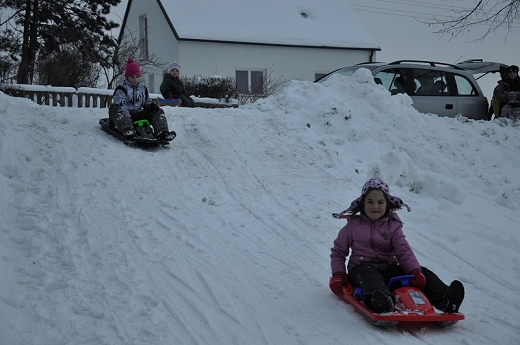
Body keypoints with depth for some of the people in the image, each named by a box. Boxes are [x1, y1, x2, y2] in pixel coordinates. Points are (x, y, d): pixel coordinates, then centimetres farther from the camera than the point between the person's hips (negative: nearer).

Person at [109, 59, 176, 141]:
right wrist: (128, 118, -33)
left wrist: (150, 105, -1)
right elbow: (120, 105, -18)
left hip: (137, 114, 5)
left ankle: (162, 132, -36)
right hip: (125, 114, -5)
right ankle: (127, 130, -66)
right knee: (114, 108, -38)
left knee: (158, 112, -9)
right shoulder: (121, 88, -5)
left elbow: (147, 100, 26)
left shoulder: (142, 87, 15)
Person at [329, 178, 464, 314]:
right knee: (369, 272, -40)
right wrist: (338, 275, -3)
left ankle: (444, 300, -45)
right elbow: (338, 252, 13)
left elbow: (404, 251, -2)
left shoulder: (393, 226, 10)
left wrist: (415, 271, -22)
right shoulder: (353, 225, 7)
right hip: (361, 268, -3)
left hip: (388, 270, 4)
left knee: (422, 273, -18)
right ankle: (379, 300, -73)